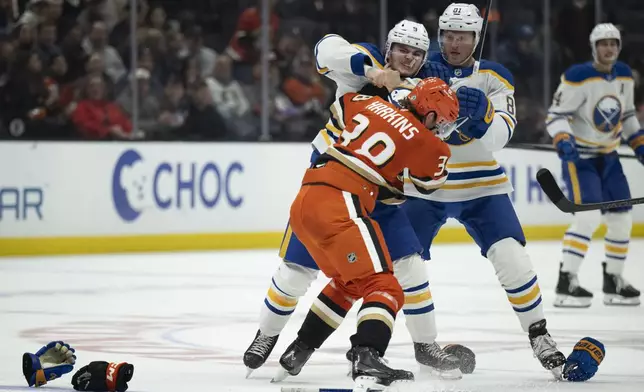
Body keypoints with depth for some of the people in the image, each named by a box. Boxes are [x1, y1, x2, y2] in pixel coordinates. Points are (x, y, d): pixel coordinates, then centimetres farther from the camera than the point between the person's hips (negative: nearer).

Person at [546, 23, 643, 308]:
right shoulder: (578, 77, -19)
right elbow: (555, 115, -17)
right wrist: (564, 142, -32)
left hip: (608, 156, 7)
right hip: (578, 156, -7)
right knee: (588, 217, -21)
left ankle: (613, 281, 21)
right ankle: (566, 282, -18)